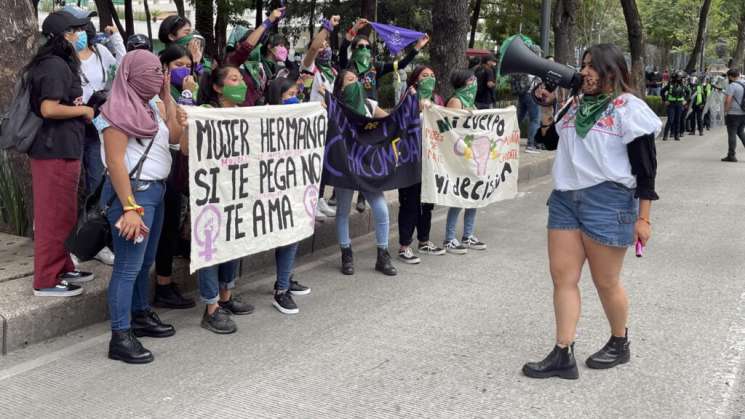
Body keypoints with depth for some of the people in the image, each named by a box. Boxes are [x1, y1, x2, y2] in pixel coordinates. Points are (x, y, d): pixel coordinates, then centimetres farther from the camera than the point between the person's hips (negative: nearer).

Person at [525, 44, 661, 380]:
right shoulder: (576, 105, 13)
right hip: (565, 198, 7)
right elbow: (549, 141, 24)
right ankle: (563, 355, 9)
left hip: (607, 202, -7)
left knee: (606, 282, 6)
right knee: (563, 277, 3)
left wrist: (643, 218, -11)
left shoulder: (629, 108, -7)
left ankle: (620, 344, 29)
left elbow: (645, 167, -8)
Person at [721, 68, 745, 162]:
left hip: (733, 114, -8)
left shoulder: (732, 86, -14)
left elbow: (728, 101, -20)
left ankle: (731, 155, 0)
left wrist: (725, 112, -12)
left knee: (732, 134, -2)